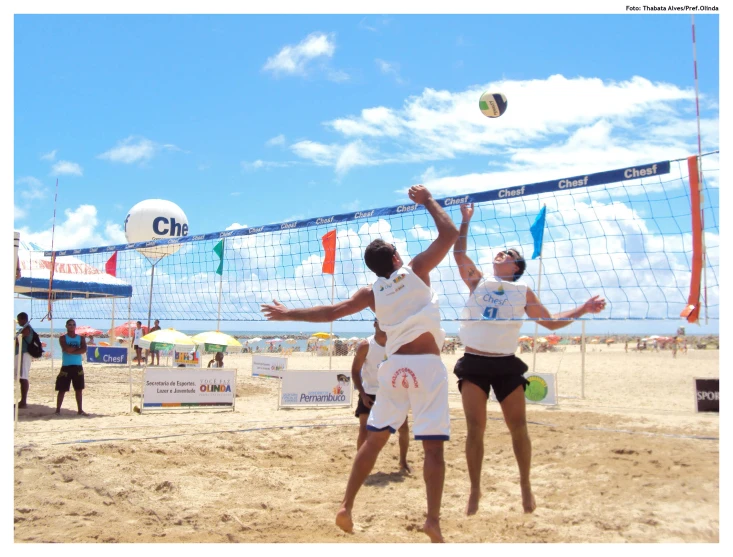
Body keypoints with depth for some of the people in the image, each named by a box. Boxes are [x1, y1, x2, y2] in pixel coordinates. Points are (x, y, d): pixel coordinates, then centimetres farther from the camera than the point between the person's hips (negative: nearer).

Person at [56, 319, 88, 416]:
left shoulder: (81, 338, 9)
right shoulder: (63, 338, 0)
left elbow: (84, 350, -8)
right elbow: (66, 349, -17)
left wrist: (71, 350, -14)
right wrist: (77, 348, -7)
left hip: (78, 367, 3)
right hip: (66, 367, -3)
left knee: (79, 389, 6)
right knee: (62, 390, -1)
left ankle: (80, 410, 12)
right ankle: (58, 410, 6)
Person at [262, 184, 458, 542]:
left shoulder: (372, 293, 11)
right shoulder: (416, 271, 1)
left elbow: (331, 312, 9)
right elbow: (449, 234, 1)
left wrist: (289, 314, 21)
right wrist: (427, 200, 13)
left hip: (395, 365, 4)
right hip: (426, 365, -4)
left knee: (374, 439, 13)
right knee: (433, 446, -4)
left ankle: (346, 508, 18)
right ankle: (433, 519, -11)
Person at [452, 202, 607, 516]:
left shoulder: (523, 292, 11)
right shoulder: (477, 281, 10)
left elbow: (551, 322, 14)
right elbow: (459, 254, 2)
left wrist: (583, 310, 4)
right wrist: (465, 221, 3)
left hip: (506, 365, 1)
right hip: (473, 363, 0)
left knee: (518, 427, 1)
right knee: (475, 429, -4)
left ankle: (525, 485, 22)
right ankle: (475, 490, 10)